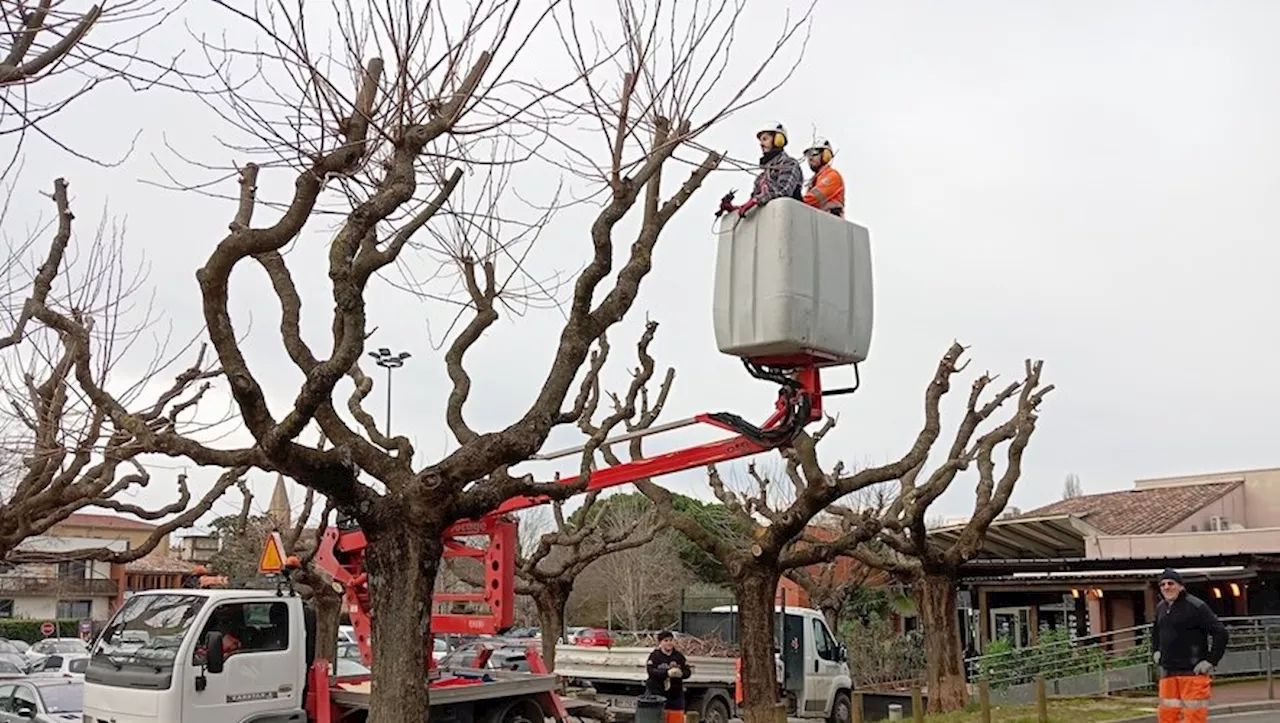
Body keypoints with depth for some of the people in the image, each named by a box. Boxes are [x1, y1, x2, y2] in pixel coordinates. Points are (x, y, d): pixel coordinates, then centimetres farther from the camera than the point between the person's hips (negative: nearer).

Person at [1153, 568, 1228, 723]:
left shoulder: (1196, 606, -11)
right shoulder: (1161, 607, 12)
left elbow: (1220, 632, -13)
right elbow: (1155, 631, 32)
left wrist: (1211, 661, -13)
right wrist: (1155, 651, 20)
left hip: (1193, 671, -7)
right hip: (1168, 672, 7)